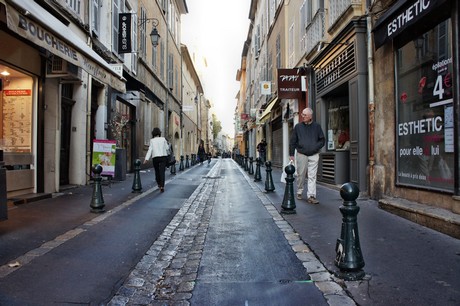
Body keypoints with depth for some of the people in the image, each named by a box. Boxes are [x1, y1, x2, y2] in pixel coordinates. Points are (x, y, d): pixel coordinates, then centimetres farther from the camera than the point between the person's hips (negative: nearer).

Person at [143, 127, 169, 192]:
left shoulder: (152, 140, 0)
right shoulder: (163, 139, 1)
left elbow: (150, 150, -9)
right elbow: (167, 148, 4)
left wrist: (146, 159, -12)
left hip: (155, 157, 1)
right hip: (163, 156, 0)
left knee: (157, 171, 19)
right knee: (162, 172, -6)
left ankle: (159, 184, 35)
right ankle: (162, 186, -20)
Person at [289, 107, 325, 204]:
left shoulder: (317, 126, 5)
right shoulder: (298, 126, 4)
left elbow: (322, 140, 10)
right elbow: (293, 141, 6)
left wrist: (316, 147, -6)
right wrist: (291, 154, 2)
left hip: (314, 155, 0)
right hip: (301, 155, 0)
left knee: (312, 176, -4)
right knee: (300, 175, 8)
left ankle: (311, 196, -4)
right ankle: (299, 192, 25)